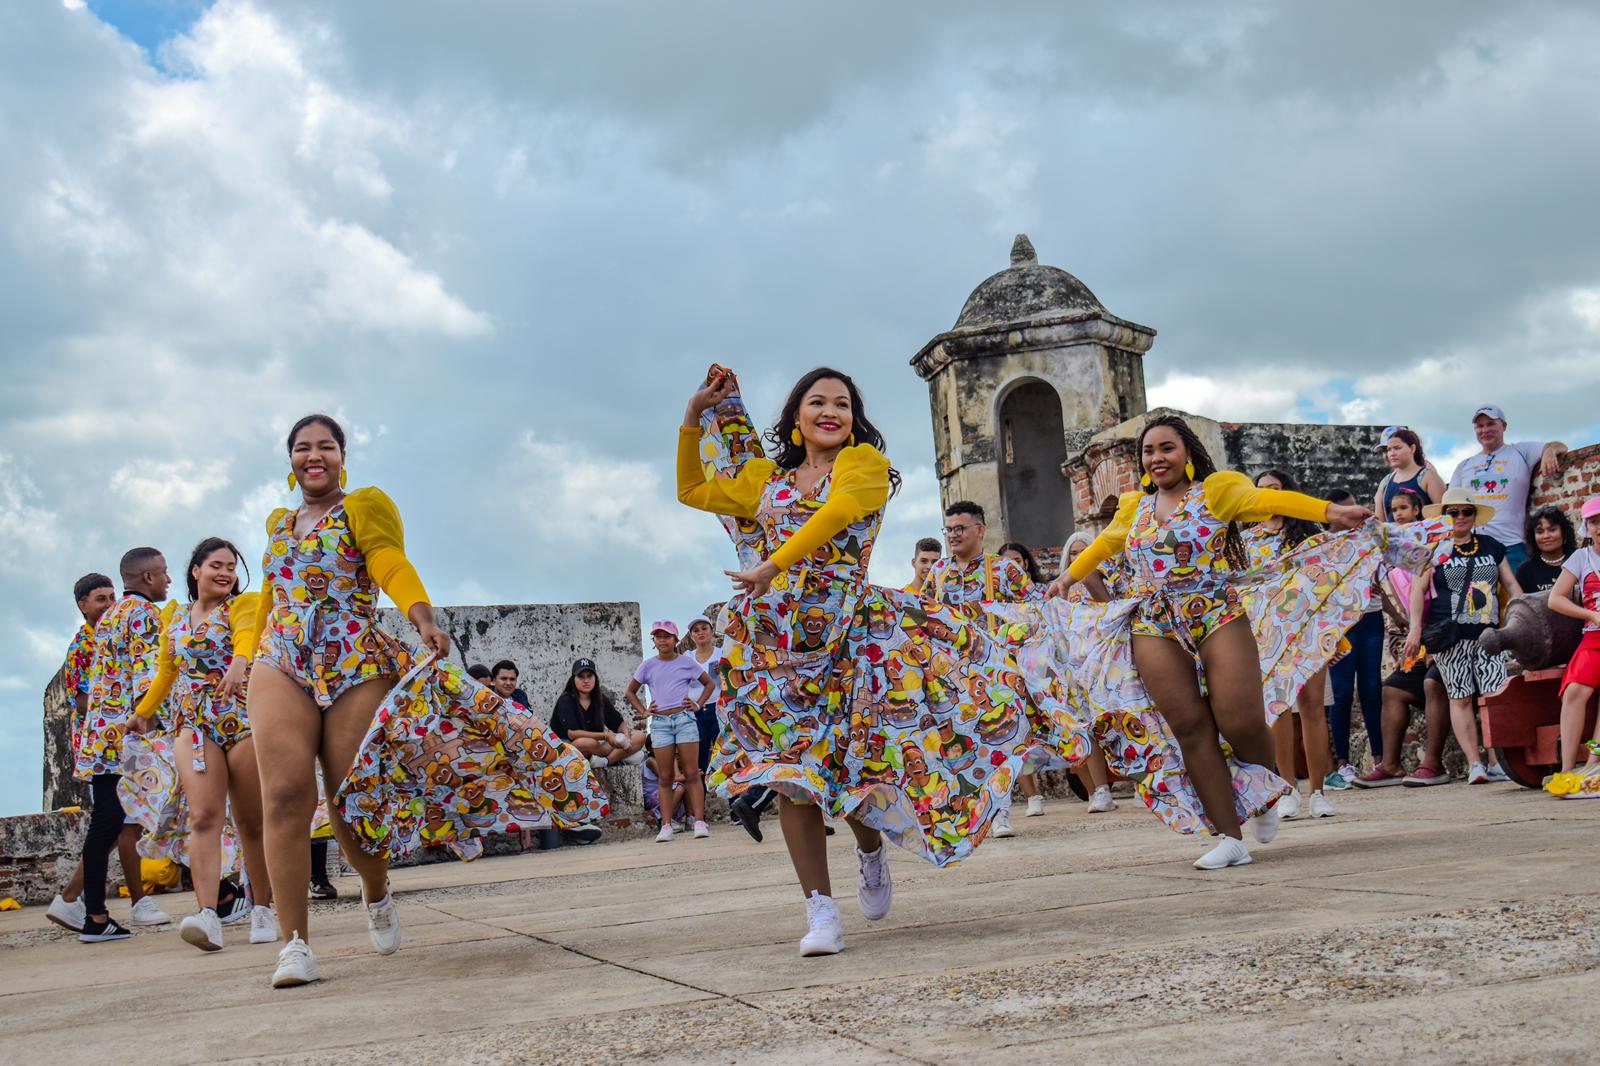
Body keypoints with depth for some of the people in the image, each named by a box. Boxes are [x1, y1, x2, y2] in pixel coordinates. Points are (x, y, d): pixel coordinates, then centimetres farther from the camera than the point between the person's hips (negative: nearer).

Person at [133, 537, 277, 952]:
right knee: (203, 816, -14)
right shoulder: (174, 620, 17)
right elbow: (164, 674, 29)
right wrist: (140, 713, 33)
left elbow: (247, 637, -21)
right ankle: (208, 916, -25)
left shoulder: (243, 604, 2)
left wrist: (239, 663, -41)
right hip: (194, 725, 3)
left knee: (251, 822, 2)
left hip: (244, 719, -3)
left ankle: (262, 910, 15)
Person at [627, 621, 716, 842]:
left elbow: (709, 683, 15)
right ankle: (666, 826, 2)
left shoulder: (687, 662, 5)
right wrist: (643, 711, 6)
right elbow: (631, 692, 19)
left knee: (691, 774, -3)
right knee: (666, 777, 2)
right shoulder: (648, 665, 8)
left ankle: (699, 822, -4)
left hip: (684, 718, -1)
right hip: (660, 722, 1)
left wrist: (698, 704, 3)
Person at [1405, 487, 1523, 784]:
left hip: (1488, 634, 2)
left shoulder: (1491, 546, 16)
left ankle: (1497, 763, -5)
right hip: (1450, 636, -2)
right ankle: (1474, 764, -2)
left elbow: (1511, 584, 18)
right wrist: (1415, 628, -9)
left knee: (1496, 696, -10)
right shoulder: (1434, 548, 6)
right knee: (1461, 699, -3)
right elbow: (1418, 588, 0)